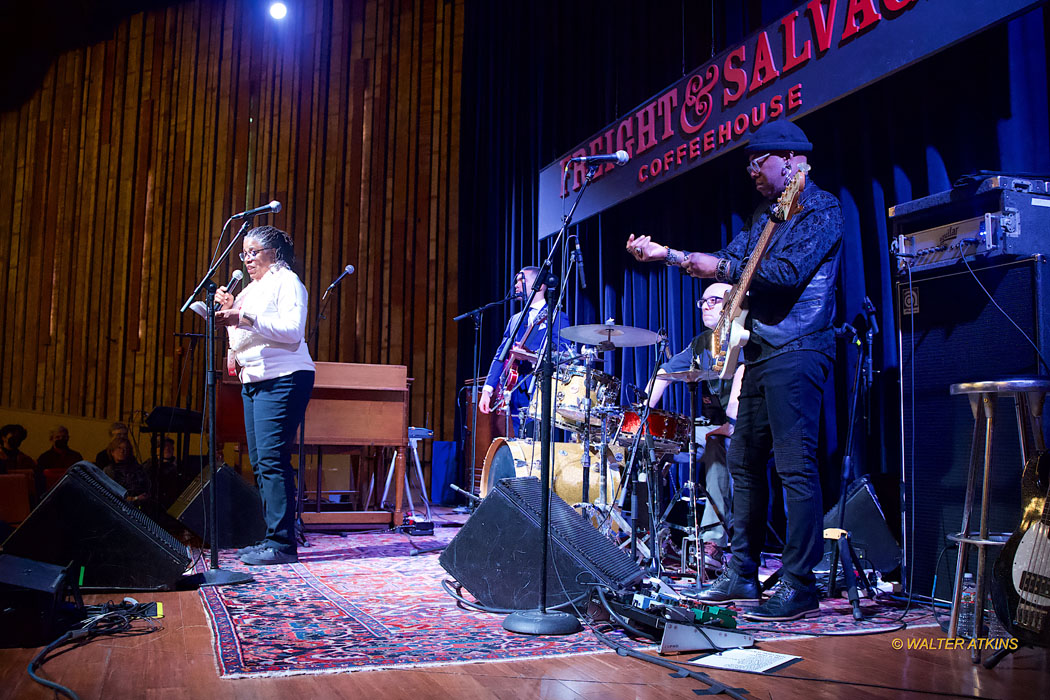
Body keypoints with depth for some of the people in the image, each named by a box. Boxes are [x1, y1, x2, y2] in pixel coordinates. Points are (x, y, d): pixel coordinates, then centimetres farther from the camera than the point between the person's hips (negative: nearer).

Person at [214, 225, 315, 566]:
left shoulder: (287, 281, -4)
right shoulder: (251, 289, 22)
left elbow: (292, 330, -17)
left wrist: (246, 317, -20)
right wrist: (229, 310, 10)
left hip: (283, 379, -9)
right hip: (254, 381, 9)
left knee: (271, 458, -14)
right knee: (259, 461, 7)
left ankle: (282, 544, -13)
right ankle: (272, 538, 13)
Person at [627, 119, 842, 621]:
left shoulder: (821, 209, -6)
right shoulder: (766, 214, 22)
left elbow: (789, 272, -19)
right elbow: (728, 260, 17)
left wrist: (722, 267, -15)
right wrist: (664, 253, 10)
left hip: (795, 351, -9)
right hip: (763, 351, 10)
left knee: (795, 465, -9)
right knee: (744, 461, 10)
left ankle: (799, 586, -3)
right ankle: (742, 575, 18)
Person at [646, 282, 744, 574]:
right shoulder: (701, 343, 15)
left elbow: (742, 381, -23)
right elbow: (665, 372, 11)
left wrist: (731, 423, -37)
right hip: (712, 426, 7)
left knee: (715, 444, -35)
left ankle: (713, 541, -32)